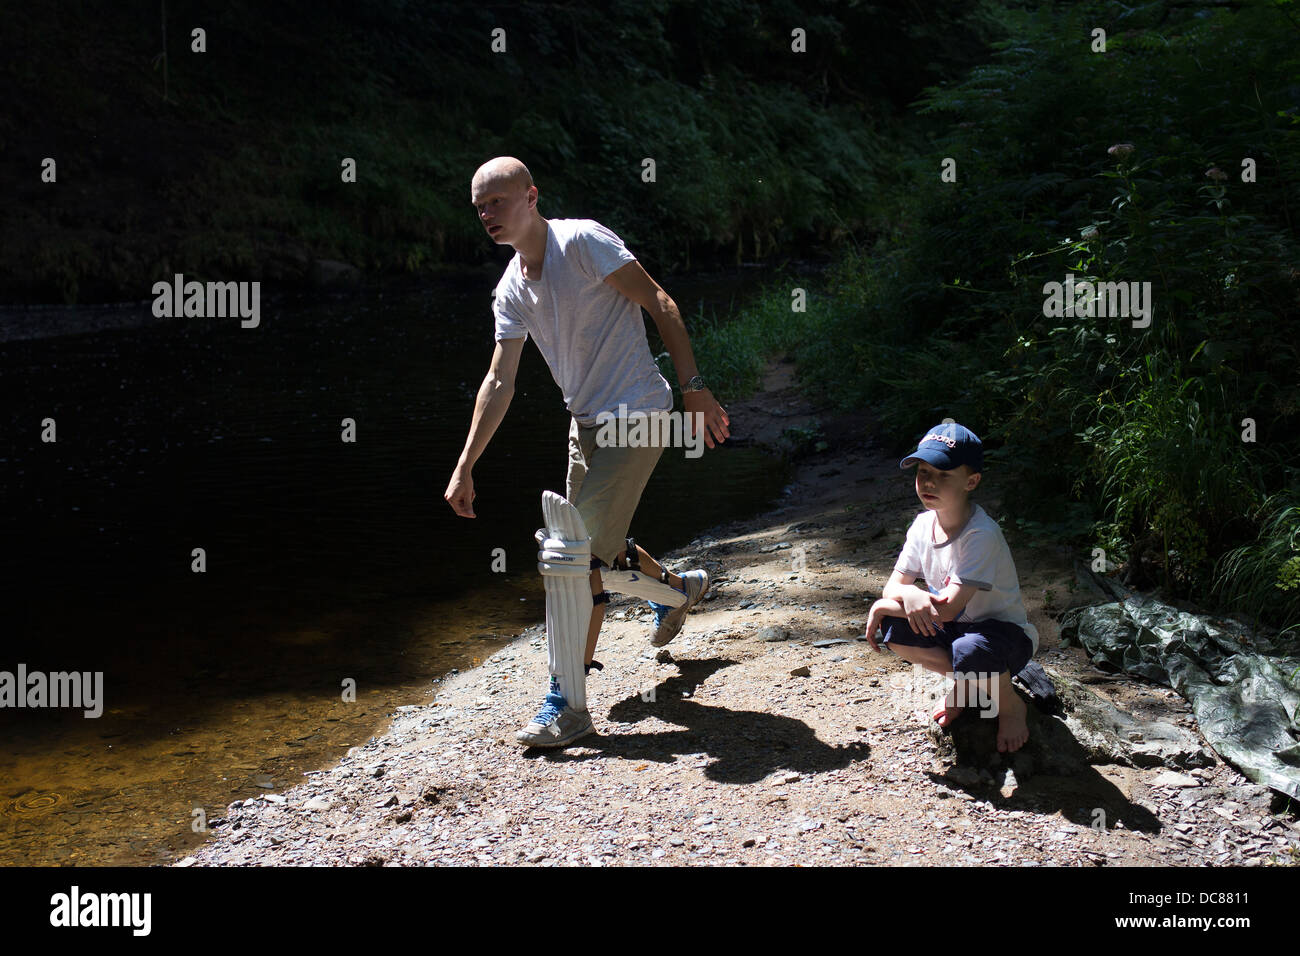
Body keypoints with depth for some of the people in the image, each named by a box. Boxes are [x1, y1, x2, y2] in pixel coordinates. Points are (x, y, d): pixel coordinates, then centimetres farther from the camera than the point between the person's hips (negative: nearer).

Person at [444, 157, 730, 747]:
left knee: (574, 558, -11)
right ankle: (678, 588, 49)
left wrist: (694, 387, -20)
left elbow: (657, 302, -14)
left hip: (637, 416, -8)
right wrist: (464, 469, 9)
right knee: (595, 550, 19)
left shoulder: (582, 241, -14)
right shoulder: (512, 290, 8)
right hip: (586, 424, 8)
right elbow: (499, 381, 11)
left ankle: (568, 705, -1)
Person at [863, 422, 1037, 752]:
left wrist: (884, 604, -21)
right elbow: (893, 585, -5)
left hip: (1007, 634, -6)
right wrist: (909, 595, -31)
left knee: (969, 651, -39)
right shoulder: (924, 524, -5)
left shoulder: (982, 535, -28)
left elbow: (947, 609, -31)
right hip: (956, 628, 6)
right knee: (893, 629, -17)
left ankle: (1010, 704, -3)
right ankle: (967, 682, 6)